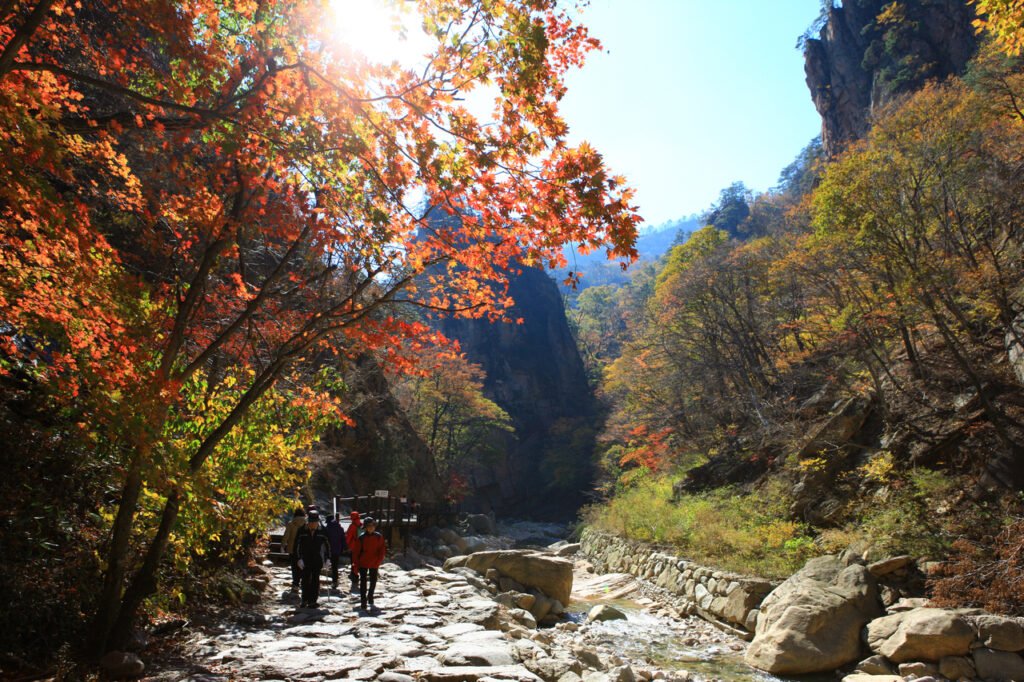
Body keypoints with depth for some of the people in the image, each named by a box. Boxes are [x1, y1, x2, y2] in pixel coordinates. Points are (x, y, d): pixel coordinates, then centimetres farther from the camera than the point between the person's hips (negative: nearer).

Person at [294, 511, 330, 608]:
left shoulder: (322, 532, -1)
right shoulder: (302, 532, -1)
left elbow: (327, 545, 6)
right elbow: (298, 545, 1)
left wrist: (327, 559, 1)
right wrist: (299, 559, -6)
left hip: (317, 561, 0)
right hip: (306, 560, 0)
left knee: (315, 581, 3)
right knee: (305, 580, 3)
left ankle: (313, 601, 10)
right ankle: (304, 600, 18)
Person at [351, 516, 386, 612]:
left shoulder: (379, 537, -3)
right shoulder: (361, 537, -8)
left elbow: (382, 550, -1)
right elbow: (356, 551, -5)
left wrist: (378, 562, -9)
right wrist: (356, 564, -8)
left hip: (374, 564, 2)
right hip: (363, 564, -2)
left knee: (373, 582, 16)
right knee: (363, 582, -3)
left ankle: (370, 599, 36)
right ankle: (363, 603, 1)